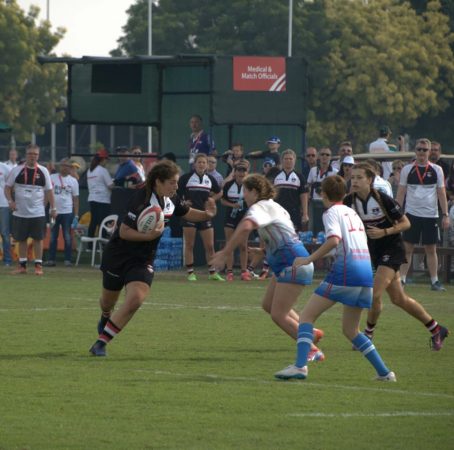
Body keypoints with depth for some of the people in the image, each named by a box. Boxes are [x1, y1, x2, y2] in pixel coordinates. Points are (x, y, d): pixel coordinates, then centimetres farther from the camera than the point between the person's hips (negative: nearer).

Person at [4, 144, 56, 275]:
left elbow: (49, 191, 7)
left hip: (38, 213, -1)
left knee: (38, 239, -1)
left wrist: (53, 208, 4)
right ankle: (22, 266, 15)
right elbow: (7, 187, 6)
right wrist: (10, 201, -10)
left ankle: (38, 265, 5)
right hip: (20, 213, 1)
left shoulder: (43, 171, 2)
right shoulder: (17, 170, 0)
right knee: (21, 239, 7)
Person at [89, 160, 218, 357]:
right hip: (118, 257, -4)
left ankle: (101, 343, -10)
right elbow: (124, 232, -26)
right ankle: (106, 318, 57)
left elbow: (188, 213, 16)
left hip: (142, 260, 4)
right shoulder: (141, 200, -27)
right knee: (108, 301, 17)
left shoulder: (171, 200, -4)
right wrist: (149, 235, -38)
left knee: (135, 300, -20)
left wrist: (206, 215, -4)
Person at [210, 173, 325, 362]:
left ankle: (313, 351, -2)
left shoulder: (260, 207, -12)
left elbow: (245, 228, -33)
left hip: (293, 265, -10)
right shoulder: (273, 206, 19)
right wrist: (265, 250, 26)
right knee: (268, 305, 17)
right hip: (286, 265, 10)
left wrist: (224, 254, -32)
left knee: (278, 315, -8)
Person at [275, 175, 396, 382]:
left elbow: (334, 240, -16)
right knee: (350, 330, 19)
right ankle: (384, 372, 12)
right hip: (366, 270, 7)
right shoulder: (352, 213, 24)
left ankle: (300, 366, -19)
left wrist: (309, 259, -14)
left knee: (307, 316, -4)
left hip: (346, 269, -7)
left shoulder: (332, 212, 1)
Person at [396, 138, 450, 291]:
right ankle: (401, 279, 1)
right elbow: (401, 193, 5)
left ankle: (434, 281, 9)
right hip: (411, 214, 0)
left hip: (431, 215, 0)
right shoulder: (407, 170, 3)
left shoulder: (436, 170, 4)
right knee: (407, 248, -2)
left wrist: (445, 215, 0)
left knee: (431, 249, 4)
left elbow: (441, 193, 6)